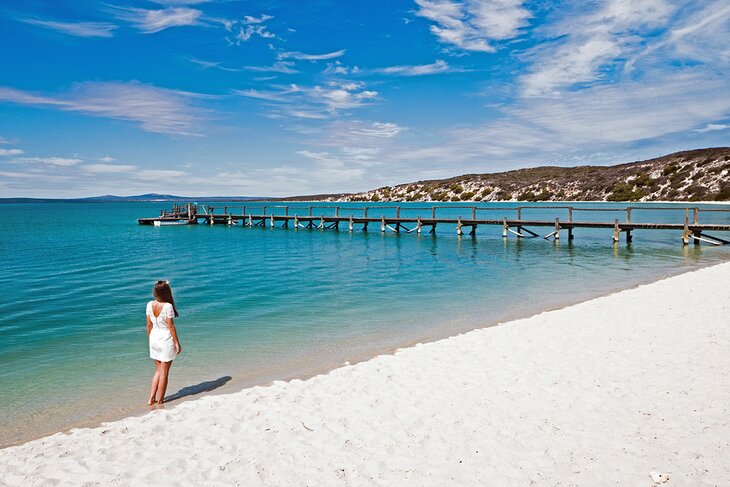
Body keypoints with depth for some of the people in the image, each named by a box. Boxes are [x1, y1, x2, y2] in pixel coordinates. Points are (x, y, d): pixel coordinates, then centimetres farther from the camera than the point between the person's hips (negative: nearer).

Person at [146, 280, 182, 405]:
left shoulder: (149, 305, -3)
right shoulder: (168, 306, -19)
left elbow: (149, 325, 4)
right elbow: (171, 326, -16)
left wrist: (150, 339, 17)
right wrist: (177, 343, -7)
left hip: (154, 339, 5)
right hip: (166, 339, -5)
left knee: (158, 370, 21)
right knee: (164, 373, 8)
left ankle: (151, 399, 19)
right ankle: (160, 401, 16)